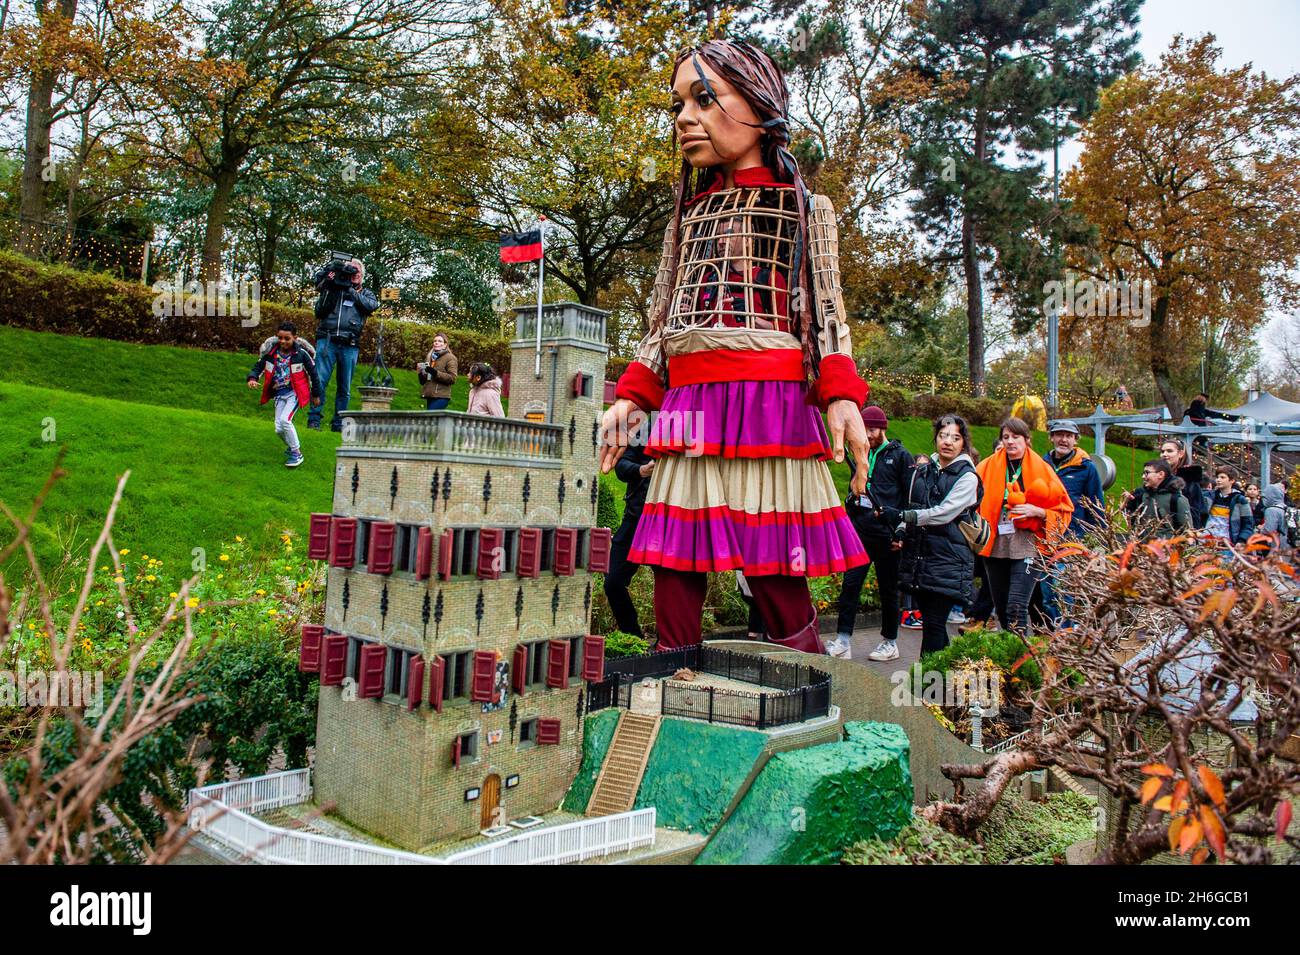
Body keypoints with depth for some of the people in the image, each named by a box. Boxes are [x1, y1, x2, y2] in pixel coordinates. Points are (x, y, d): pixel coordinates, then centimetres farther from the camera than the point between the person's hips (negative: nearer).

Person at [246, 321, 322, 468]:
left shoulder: (301, 353, -10)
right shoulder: (270, 352, -3)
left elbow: (313, 372, -1)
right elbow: (258, 366, 6)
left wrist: (316, 395, 6)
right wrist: (252, 378, -17)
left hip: (295, 392, -5)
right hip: (279, 394, 5)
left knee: (285, 420, -22)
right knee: (279, 428, 2)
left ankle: (296, 453, -6)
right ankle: (292, 446, 33)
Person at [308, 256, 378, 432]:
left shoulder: (365, 294, 18)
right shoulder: (333, 286, 16)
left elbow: (373, 305, -3)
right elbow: (316, 280, 2)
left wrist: (351, 291, -4)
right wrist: (333, 265, -2)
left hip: (350, 346, 2)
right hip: (327, 341, -2)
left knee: (345, 388, 5)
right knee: (319, 381, -10)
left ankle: (338, 423, 10)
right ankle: (314, 419, -8)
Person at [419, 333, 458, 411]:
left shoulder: (450, 358, -2)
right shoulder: (430, 357, 20)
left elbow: (452, 378, -12)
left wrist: (436, 373, -20)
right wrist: (421, 372, 6)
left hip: (441, 397, -7)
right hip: (429, 396, 7)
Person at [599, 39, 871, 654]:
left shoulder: (804, 209, 11)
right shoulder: (688, 213, 22)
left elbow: (827, 314, 4)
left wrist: (841, 398, -12)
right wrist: (629, 399, 10)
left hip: (769, 402, -4)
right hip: (688, 407, 5)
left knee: (775, 577, -6)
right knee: (674, 567, 1)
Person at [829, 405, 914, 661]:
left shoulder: (899, 455, -1)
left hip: (886, 534, -4)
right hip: (860, 531, 5)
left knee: (888, 590, 6)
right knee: (850, 584, -4)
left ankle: (890, 642, 18)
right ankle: (842, 642, -2)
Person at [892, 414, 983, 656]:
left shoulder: (967, 477, -3)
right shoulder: (923, 471, 14)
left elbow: (944, 513, -15)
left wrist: (901, 516, -17)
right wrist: (901, 531, 3)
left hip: (948, 561, -5)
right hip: (919, 556, 6)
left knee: (934, 624, -7)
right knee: (930, 622, 10)